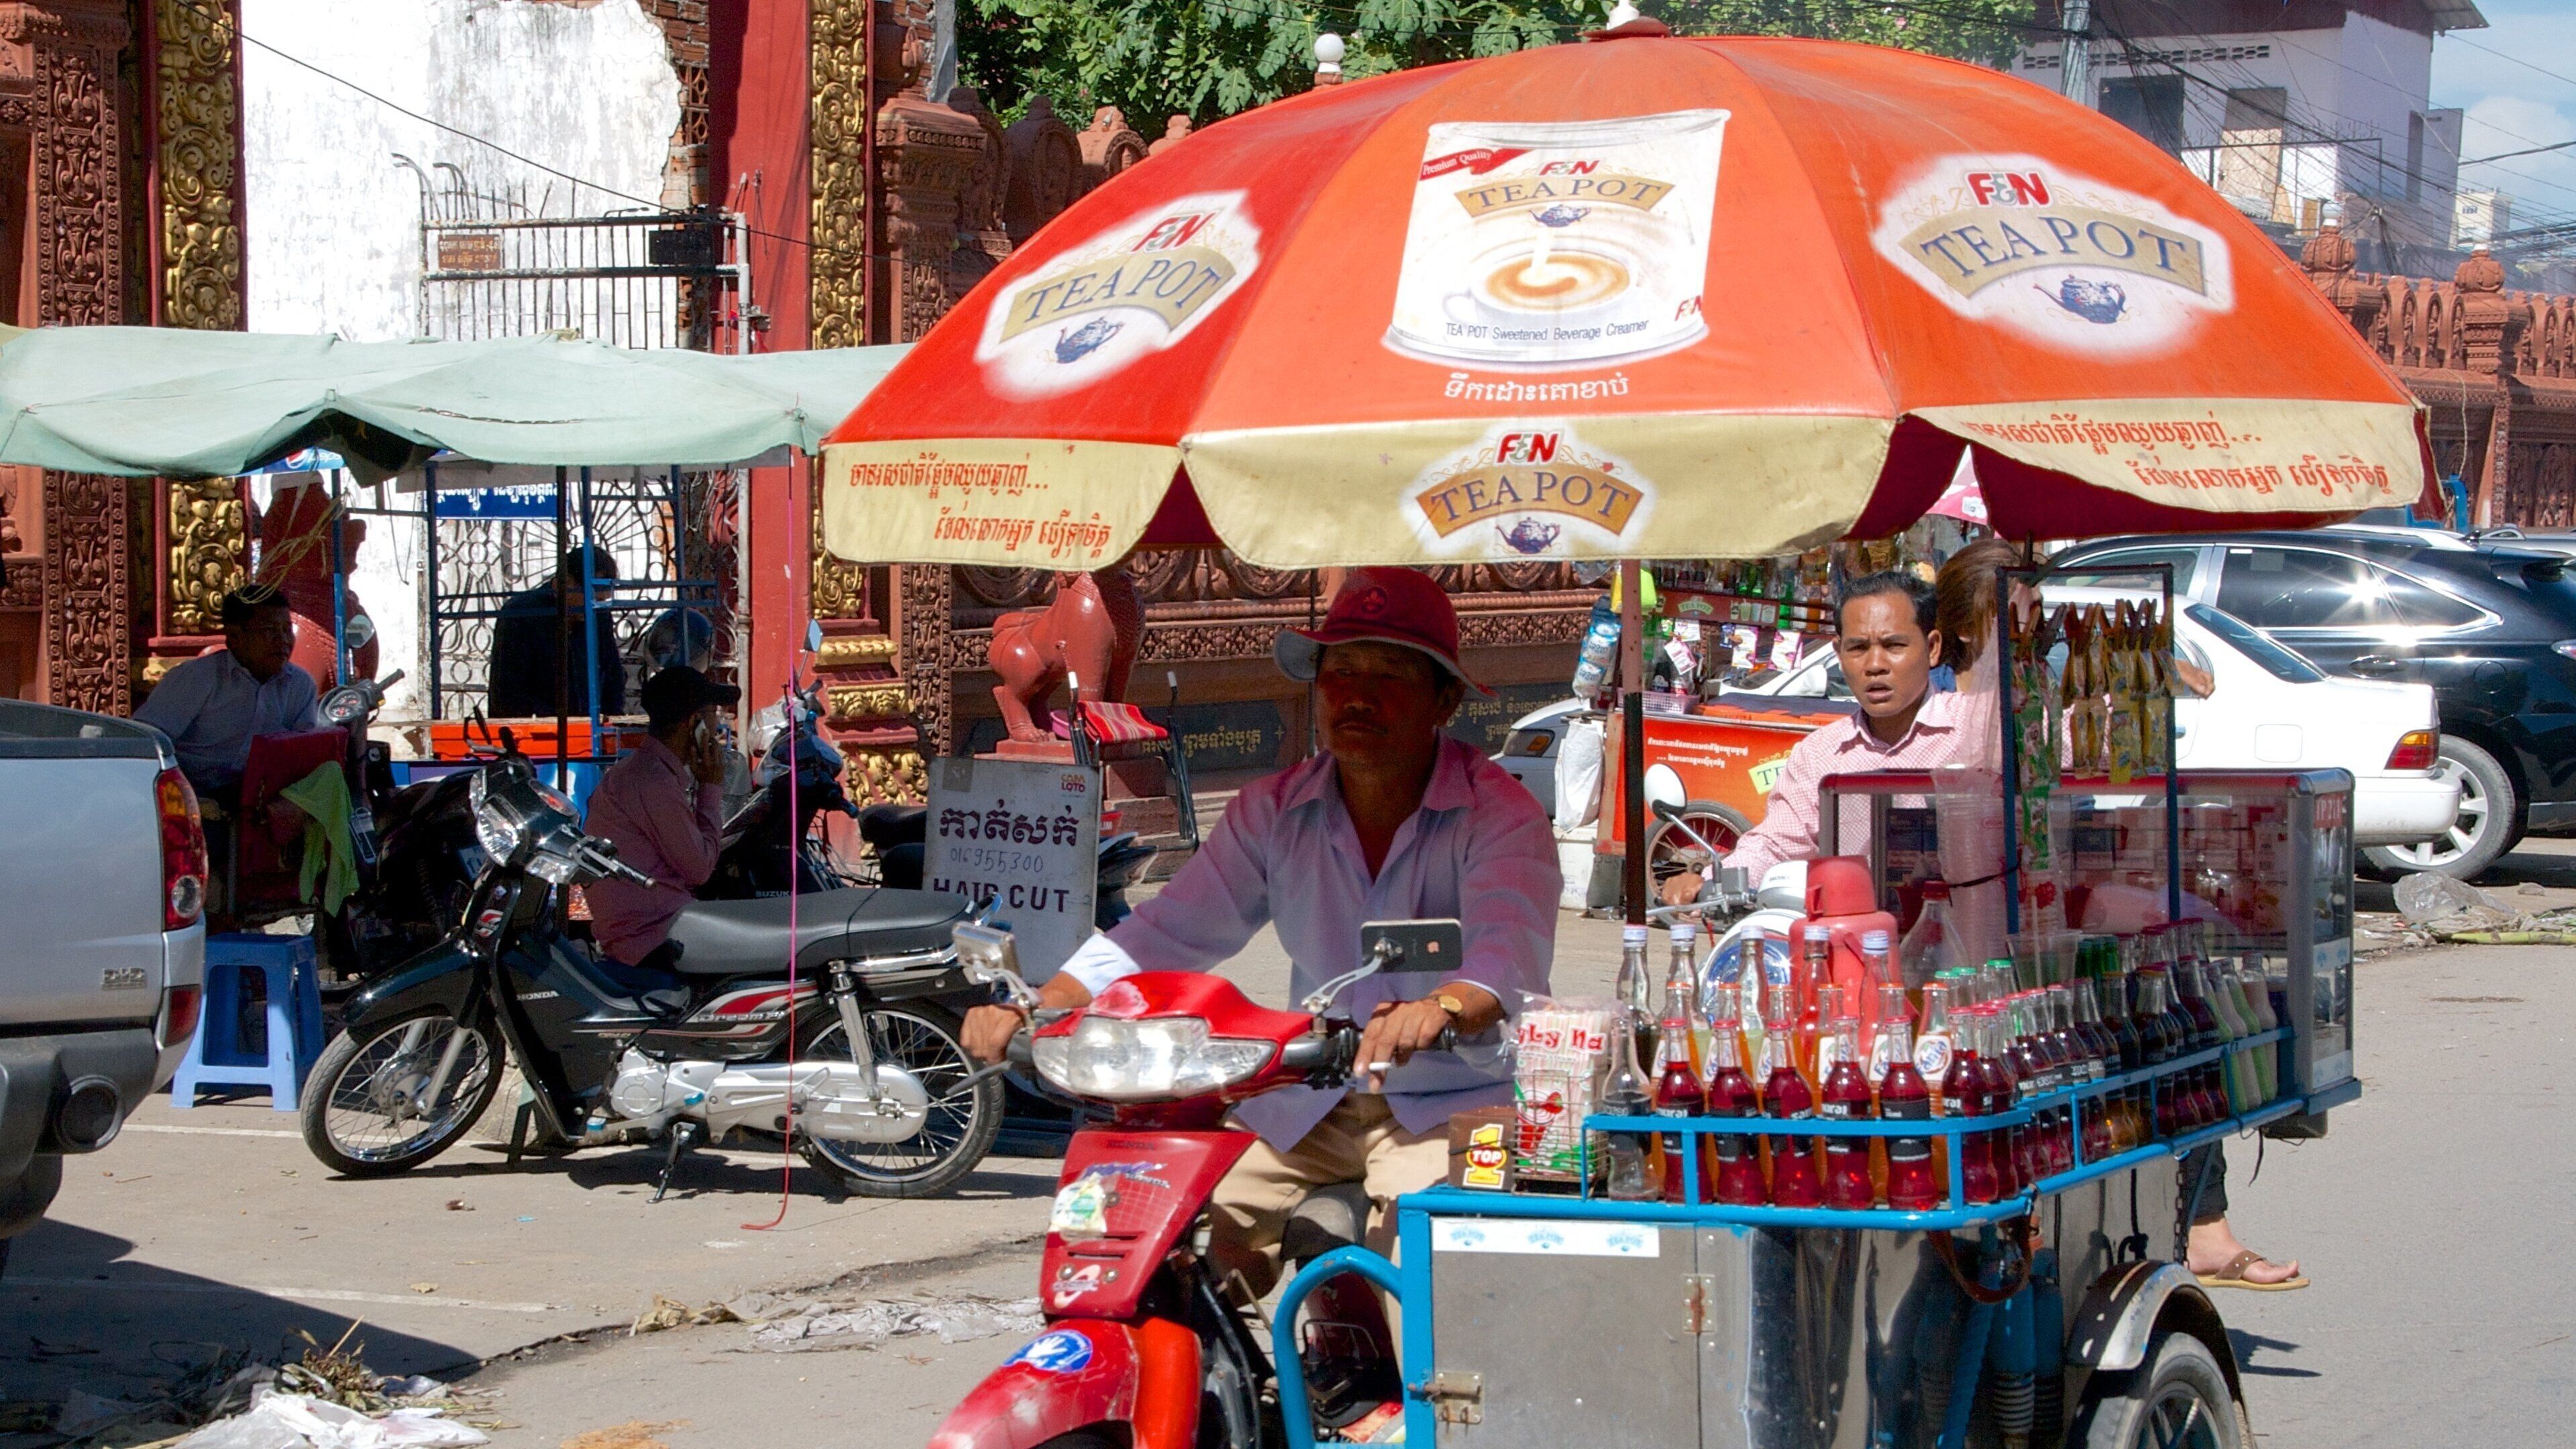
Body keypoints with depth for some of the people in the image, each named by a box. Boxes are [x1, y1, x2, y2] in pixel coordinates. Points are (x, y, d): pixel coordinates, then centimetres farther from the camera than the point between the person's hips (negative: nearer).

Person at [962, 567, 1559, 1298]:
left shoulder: (1499, 813, -8)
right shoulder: (1273, 811, 8)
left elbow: (1511, 946, -27)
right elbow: (1169, 930, 3)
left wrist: (1441, 1007, -51)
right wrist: (1033, 1007, -13)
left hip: (1454, 1102, -5)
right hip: (1304, 1101, 5)